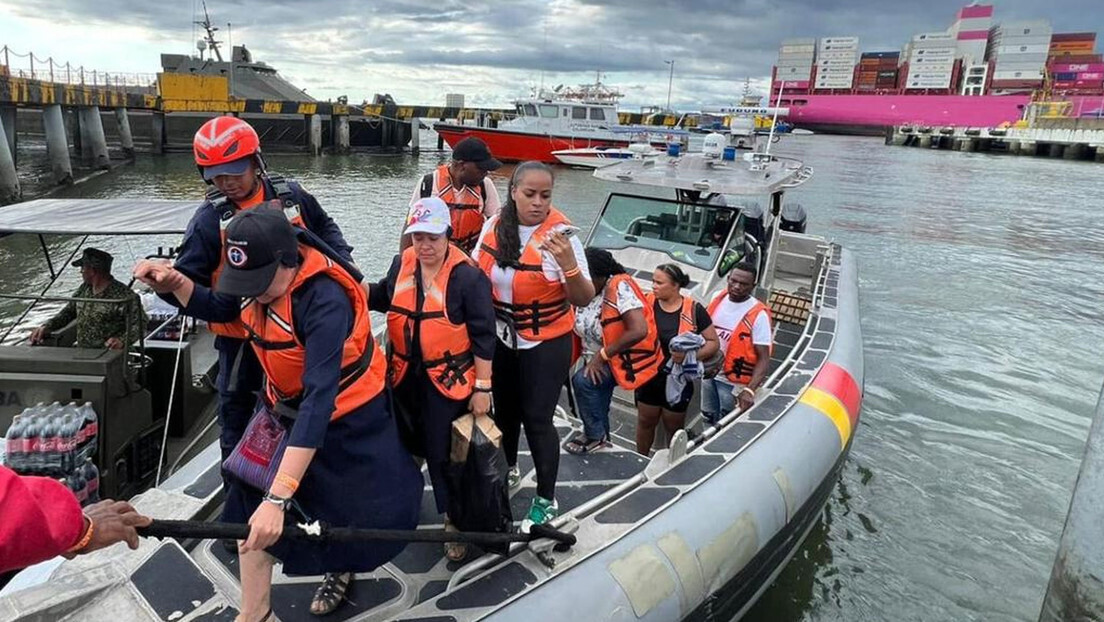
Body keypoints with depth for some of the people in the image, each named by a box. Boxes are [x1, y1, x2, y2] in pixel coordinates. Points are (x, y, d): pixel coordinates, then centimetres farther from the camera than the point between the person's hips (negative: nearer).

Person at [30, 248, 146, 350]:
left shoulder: (125, 296, -12)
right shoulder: (84, 289, 13)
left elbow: (139, 324, -14)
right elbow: (68, 312, 24)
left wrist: (122, 340, -31)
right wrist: (46, 327, 9)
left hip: (108, 355, -7)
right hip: (80, 351, 7)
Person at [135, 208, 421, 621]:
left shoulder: (325, 301, -36)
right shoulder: (260, 275, -15)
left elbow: (318, 400, -42)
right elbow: (218, 309, 8)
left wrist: (278, 497, -46)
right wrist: (177, 284, -15)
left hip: (346, 414, -5)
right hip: (284, 405, 6)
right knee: (250, 501, -3)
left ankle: (340, 567, 43)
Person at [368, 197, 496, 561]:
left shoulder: (467, 275, -18)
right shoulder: (402, 265, 0)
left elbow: (483, 336, -14)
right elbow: (384, 298, 20)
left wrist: (482, 388, -13)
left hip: (448, 380, -5)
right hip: (406, 376, 6)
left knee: (443, 453, 4)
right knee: (405, 444, 22)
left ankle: (454, 520, 24)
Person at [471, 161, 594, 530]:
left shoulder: (560, 234, -19)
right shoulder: (494, 226, -6)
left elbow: (584, 299, -21)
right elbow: (475, 271, 11)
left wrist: (568, 263, -38)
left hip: (546, 344, -5)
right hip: (501, 339, 5)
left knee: (536, 418, -1)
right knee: (504, 409, 22)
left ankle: (546, 500, 19)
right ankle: (508, 469, 49)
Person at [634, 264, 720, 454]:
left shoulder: (694, 310, -12)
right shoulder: (646, 303, -8)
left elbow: (713, 342, -6)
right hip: (648, 376, 2)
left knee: (674, 427, 18)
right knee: (645, 421, 18)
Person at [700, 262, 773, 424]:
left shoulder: (758, 315, -22)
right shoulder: (718, 298, -4)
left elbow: (763, 358, -23)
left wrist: (750, 390, -36)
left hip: (733, 381, -5)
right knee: (708, 419, 24)